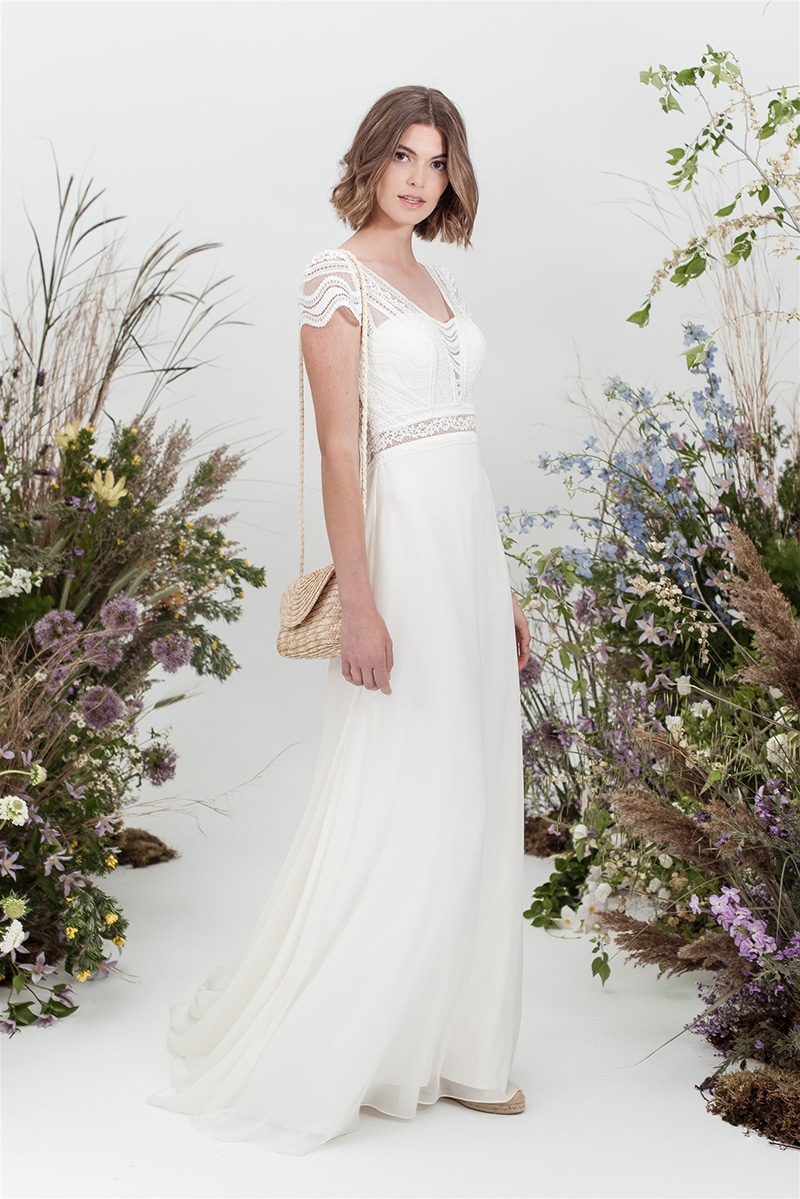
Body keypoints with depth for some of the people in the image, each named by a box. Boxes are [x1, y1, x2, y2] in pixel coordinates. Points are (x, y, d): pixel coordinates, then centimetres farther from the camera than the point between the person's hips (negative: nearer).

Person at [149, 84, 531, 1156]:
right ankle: (305, 1059, 10)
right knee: (396, 807, -5)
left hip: (471, 542, 9)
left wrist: (503, 591, 16)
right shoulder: (339, 278, -6)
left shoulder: (437, 283, 18)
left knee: (474, 803, 9)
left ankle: (448, 1044, 22)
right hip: (402, 543, -8)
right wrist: (358, 602, -20)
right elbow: (340, 448, -14)